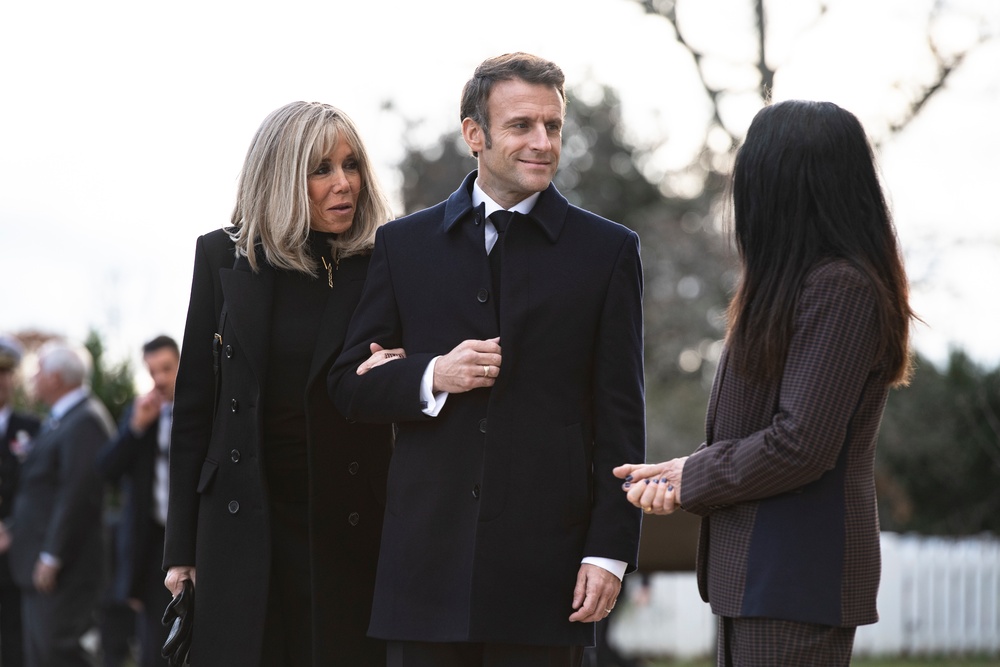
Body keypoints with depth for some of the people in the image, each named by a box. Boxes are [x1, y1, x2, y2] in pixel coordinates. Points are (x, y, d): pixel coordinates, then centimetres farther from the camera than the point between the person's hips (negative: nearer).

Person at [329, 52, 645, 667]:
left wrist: (610, 551, -5)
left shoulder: (608, 251, 6)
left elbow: (620, 417, 2)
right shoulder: (403, 244, 10)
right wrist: (432, 377, -10)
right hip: (427, 563, 2)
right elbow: (351, 385, 11)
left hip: (544, 563, -1)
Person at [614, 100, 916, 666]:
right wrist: (681, 476, -1)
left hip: (797, 575, -10)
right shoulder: (799, 284, 15)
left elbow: (800, 445, -21)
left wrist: (691, 480, -8)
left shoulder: (841, 289, -17)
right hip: (759, 572, 10)